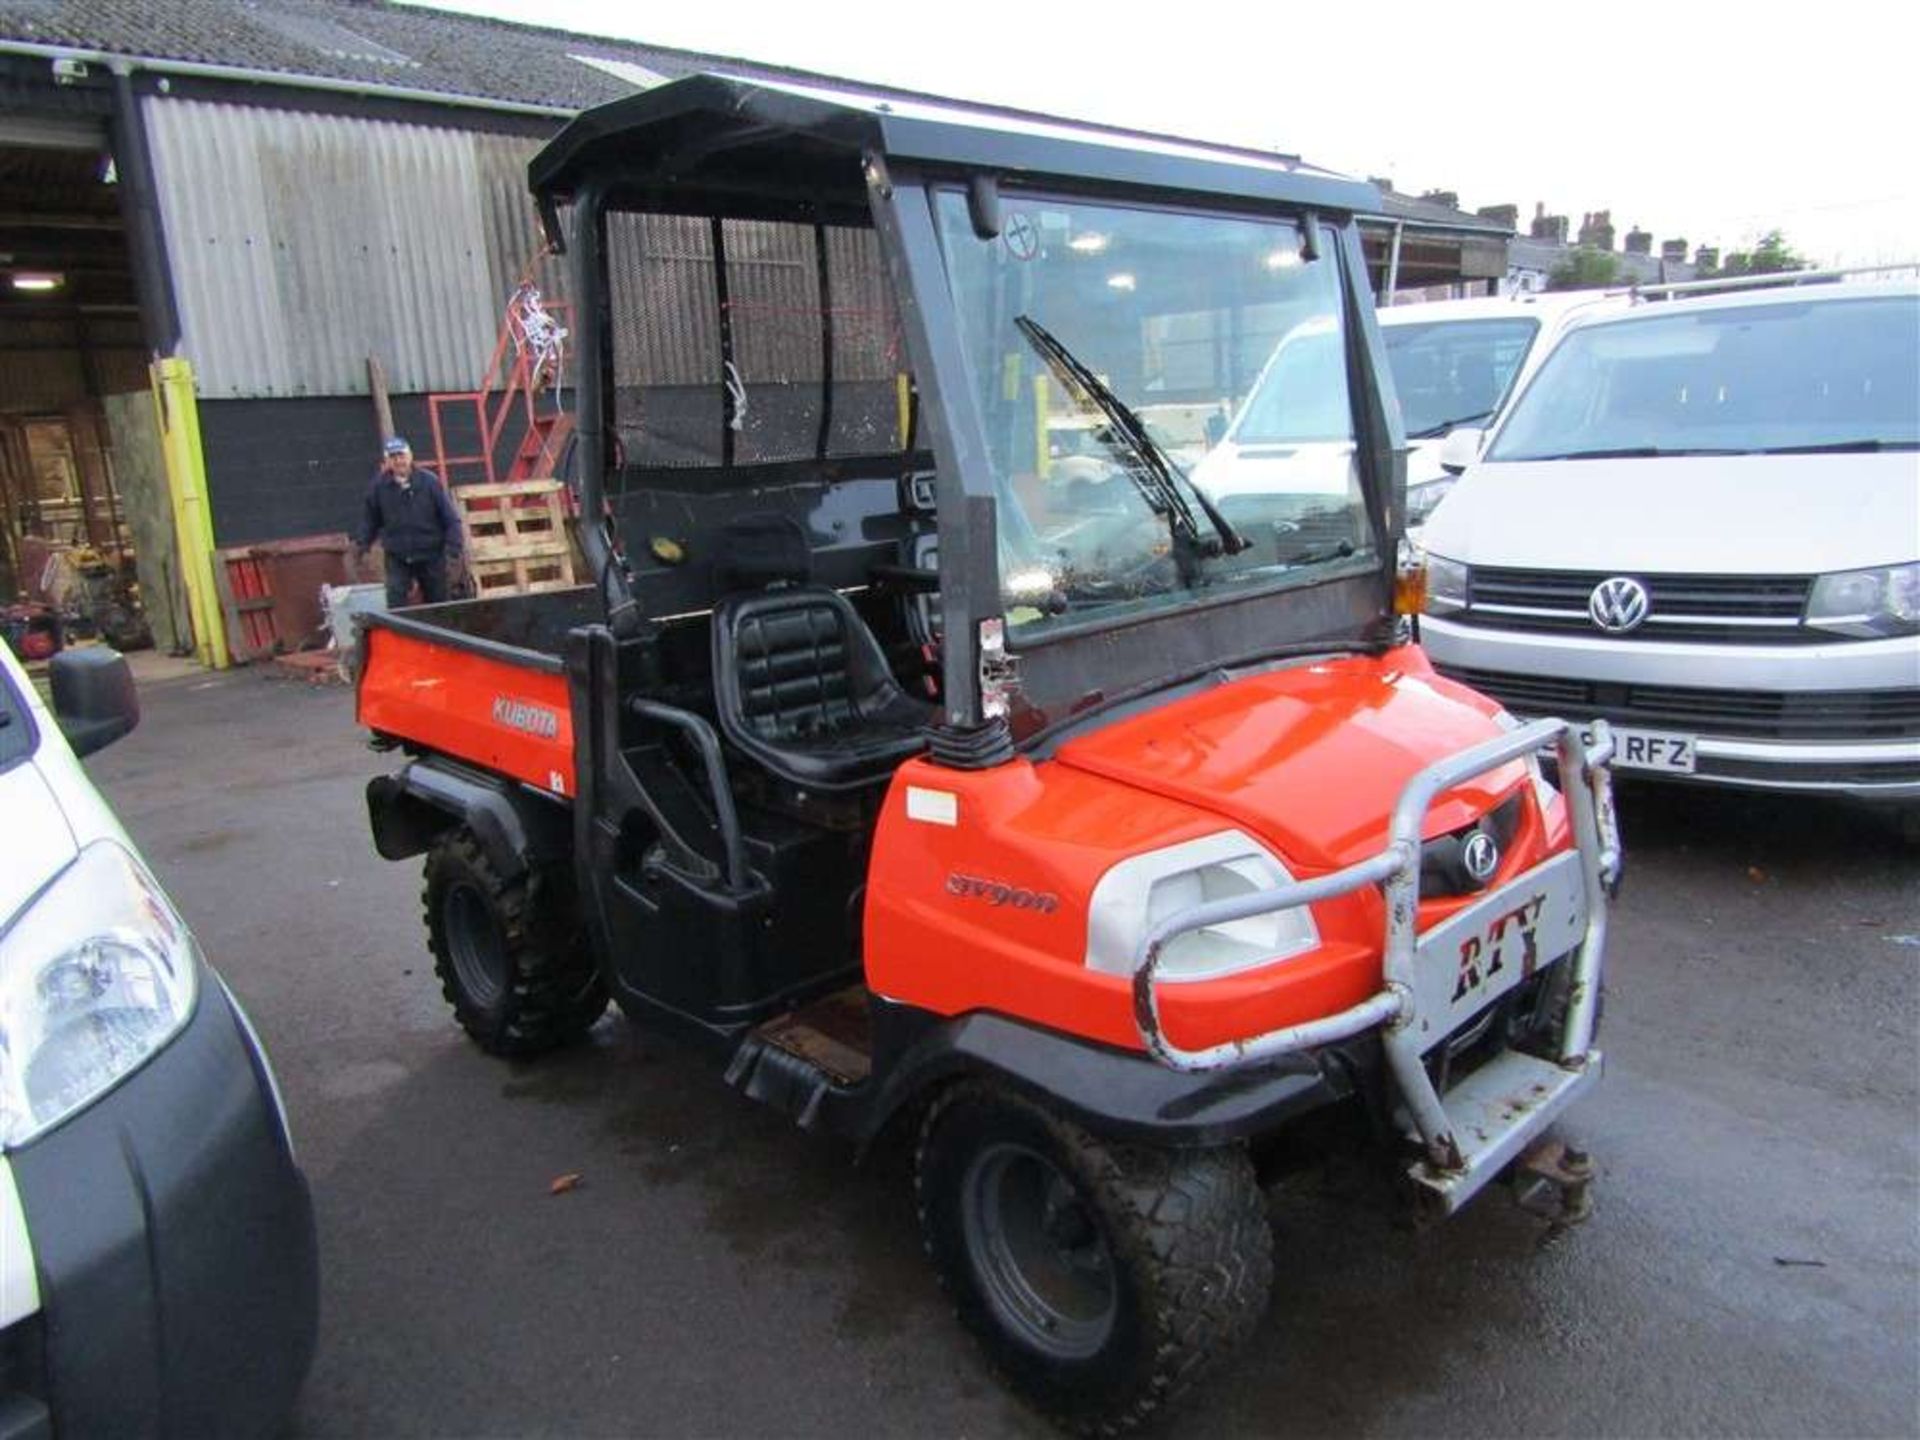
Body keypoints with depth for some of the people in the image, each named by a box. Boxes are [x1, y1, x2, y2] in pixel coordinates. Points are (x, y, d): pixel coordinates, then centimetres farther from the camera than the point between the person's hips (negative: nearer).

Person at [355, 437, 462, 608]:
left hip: (430, 556, -1)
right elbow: (370, 520, 13)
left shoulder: (429, 481, -8)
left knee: (437, 601, 11)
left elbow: (450, 518, -7)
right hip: (397, 558, 1)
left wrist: (452, 549, -13)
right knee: (395, 602, -12)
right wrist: (362, 543, 4)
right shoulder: (379, 486, -2)